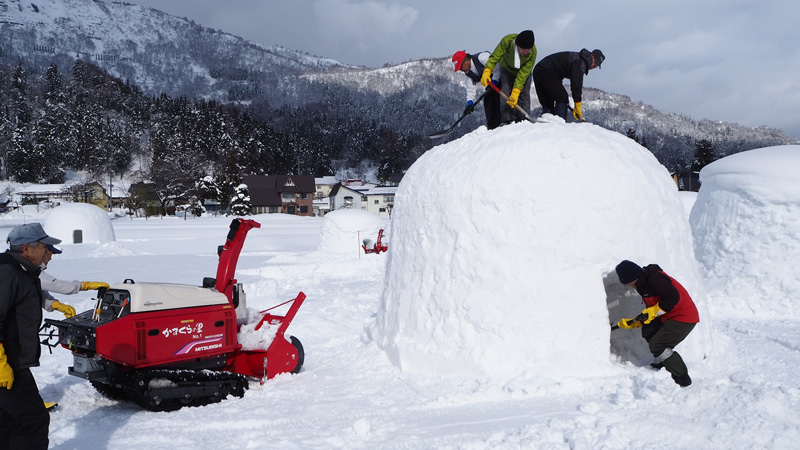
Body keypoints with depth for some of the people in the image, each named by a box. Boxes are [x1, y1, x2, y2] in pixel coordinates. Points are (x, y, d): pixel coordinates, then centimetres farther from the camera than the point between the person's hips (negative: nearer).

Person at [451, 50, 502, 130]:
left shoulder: (481, 57, -24)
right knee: (487, 98, 2)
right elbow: (471, 88, 2)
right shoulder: (468, 73, 2)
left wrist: (494, 81, -32)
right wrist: (470, 103, -12)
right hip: (492, 83, 8)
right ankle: (493, 126, 6)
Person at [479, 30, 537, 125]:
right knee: (506, 93, -17)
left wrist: (516, 92, -40)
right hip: (507, 70, 0)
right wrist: (487, 71, -45)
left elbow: (523, 74, -33)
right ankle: (507, 120, -18)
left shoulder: (533, 52, -34)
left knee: (524, 94, -12)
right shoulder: (507, 41, -36)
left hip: (524, 72, 0)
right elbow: (495, 57, -30)